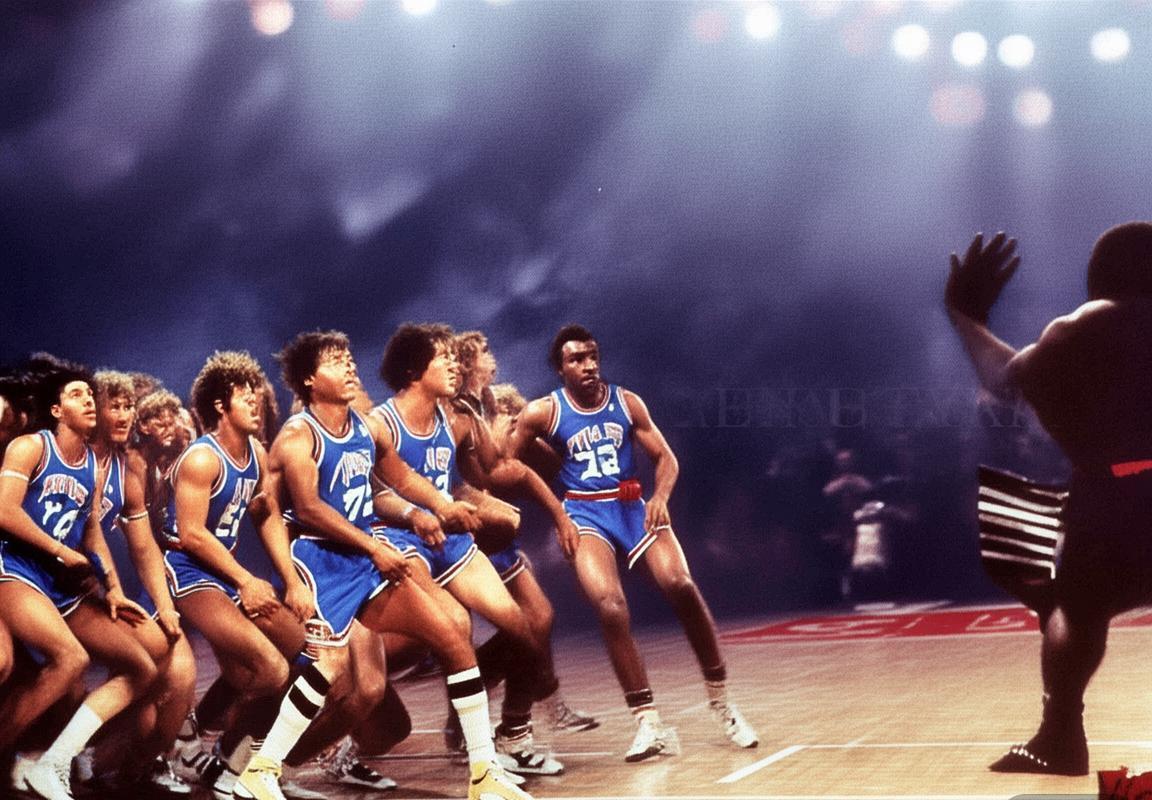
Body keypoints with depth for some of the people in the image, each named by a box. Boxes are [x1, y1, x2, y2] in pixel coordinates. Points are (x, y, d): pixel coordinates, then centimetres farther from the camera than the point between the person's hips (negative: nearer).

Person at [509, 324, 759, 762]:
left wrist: (660, 497, -15)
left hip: (633, 506, 2)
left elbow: (665, 457, 5)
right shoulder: (542, 412, -2)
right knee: (610, 606, -25)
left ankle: (721, 702, -1)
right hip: (584, 515, -2)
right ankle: (648, 722, -16)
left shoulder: (627, 402, 4)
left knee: (681, 585, -20)